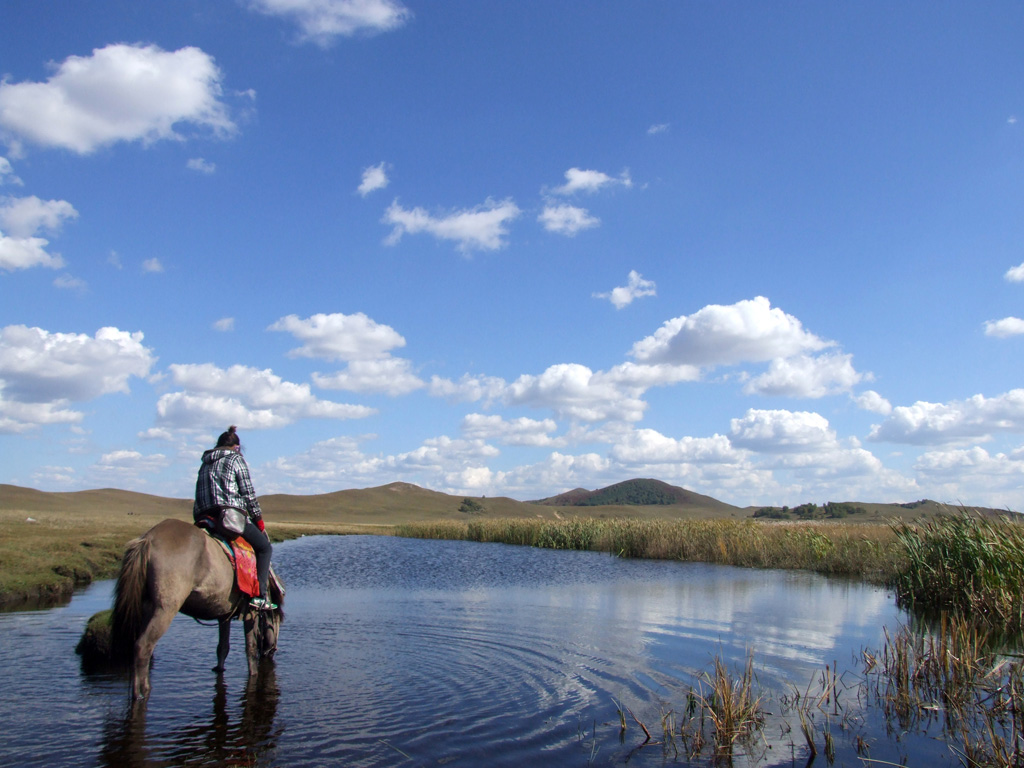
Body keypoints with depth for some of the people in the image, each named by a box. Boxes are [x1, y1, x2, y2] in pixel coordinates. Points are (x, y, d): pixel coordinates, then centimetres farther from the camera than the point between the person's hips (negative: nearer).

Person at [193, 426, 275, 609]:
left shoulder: (205, 463, 22)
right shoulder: (236, 459, 4)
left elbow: (200, 495, 19)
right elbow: (249, 495, 0)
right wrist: (260, 523, 8)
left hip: (205, 518, 6)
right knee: (264, 547, 8)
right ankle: (261, 595, -6)